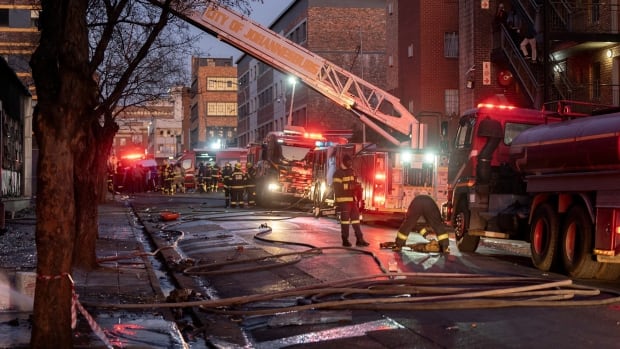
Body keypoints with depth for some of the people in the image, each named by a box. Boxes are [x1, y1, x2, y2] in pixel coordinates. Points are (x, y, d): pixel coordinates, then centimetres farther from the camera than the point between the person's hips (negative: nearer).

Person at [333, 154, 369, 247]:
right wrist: (349, 186, -20)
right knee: (345, 219, -4)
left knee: (356, 218, 5)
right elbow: (337, 187, -16)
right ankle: (345, 240, 2)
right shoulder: (338, 173, -7)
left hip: (352, 199, 8)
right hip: (344, 200, -8)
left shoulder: (351, 172, 19)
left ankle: (359, 239, 6)